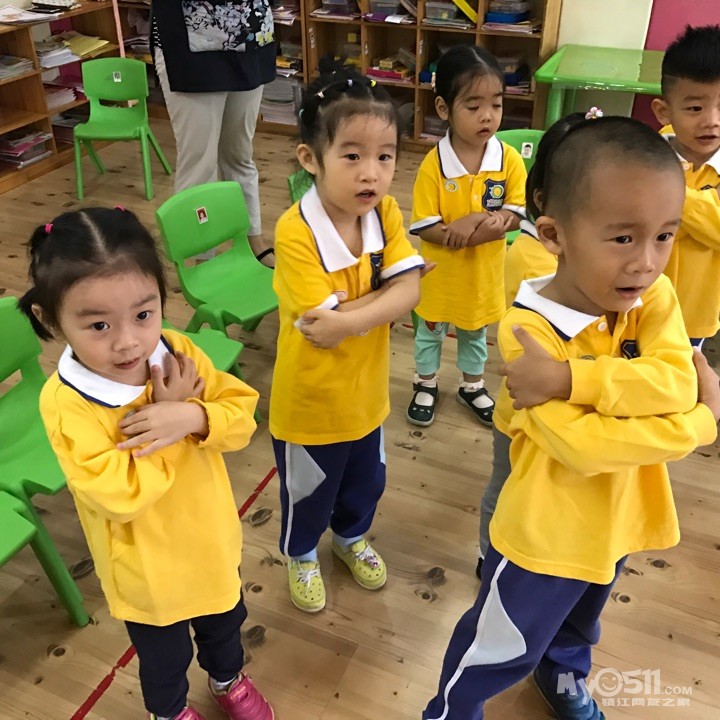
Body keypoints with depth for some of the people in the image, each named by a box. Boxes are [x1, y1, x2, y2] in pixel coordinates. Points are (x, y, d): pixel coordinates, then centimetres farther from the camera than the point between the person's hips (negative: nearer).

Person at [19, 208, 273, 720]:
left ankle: (228, 678, 64)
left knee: (224, 623, 31)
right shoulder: (65, 404, -30)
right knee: (164, 657, 25)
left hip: (210, 540, 4)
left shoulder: (178, 351, -17)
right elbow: (122, 495, -32)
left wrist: (192, 417, -34)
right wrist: (167, 411, -30)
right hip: (145, 567, -3)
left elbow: (243, 415, -14)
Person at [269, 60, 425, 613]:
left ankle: (351, 537, 59)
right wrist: (384, 297, -25)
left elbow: (409, 291, -20)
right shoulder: (296, 232, -29)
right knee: (308, 493, 21)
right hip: (311, 398, -5)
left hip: (366, 387, 5)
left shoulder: (386, 213, -12)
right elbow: (323, 329, -31)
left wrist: (345, 313, -30)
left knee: (366, 480, 28)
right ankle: (301, 555, 51)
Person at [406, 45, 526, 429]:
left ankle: (472, 386, 46)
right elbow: (423, 227, -19)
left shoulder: (509, 159, -13)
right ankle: (425, 384, 43)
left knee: (475, 332, 23)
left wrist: (491, 221, -29)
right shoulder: (433, 165, -21)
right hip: (441, 271, -2)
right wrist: (457, 232, -32)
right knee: (431, 329, 19)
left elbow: (517, 213, -9)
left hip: (484, 271, 2)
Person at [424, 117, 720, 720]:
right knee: (501, 652, 17)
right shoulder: (527, 327, -29)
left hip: (618, 518, 6)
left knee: (579, 623, 34)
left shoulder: (656, 299, -11)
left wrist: (566, 379, -35)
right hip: (547, 531, -6)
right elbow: (577, 445, -33)